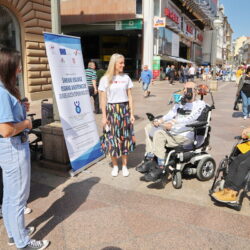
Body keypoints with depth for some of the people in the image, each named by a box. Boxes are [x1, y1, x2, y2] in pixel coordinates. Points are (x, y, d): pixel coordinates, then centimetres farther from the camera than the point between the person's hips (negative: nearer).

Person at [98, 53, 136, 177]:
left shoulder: (126, 78, 5)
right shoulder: (105, 79, -2)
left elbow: (129, 97, 7)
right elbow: (103, 99, -2)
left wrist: (132, 114, 2)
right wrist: (104, 116, -6)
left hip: (125, 109, 2)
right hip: (111, 110, -2)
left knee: (125, 137, 5)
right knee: (113, 138, 2)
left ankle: (125, 165, 20)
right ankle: (115, 166, 19)